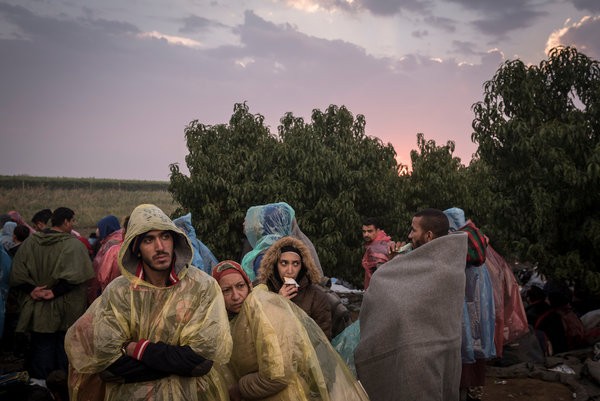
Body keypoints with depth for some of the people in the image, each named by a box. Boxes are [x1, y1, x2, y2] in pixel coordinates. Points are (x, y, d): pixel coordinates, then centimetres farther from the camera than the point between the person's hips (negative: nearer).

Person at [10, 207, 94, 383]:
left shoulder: (31, 242, 1)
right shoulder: (73, 244, -13)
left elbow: (17, 274, -3)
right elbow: (74, 276, -25)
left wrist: (31, 289, -6)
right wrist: (55, 292, -18)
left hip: (38, 309, 3)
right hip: (65, 309, -3)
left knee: (42, 347, 13)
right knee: (64, 347, 11)